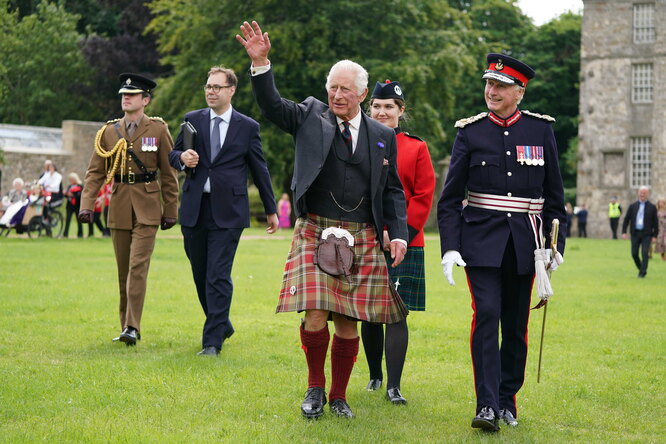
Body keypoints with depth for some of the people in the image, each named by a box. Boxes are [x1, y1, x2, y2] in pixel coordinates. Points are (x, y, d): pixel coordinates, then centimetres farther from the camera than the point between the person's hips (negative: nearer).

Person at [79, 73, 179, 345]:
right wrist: (87, 205, -7)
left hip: (147, 210, -3)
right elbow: (95, 172, 5)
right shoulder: (108, 132, 7)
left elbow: (169, 174, 3)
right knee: (123, 270, 8)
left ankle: (132, 328, -14)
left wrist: (170, 210, 1)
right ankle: (126, 326, 18)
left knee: (138, 266, -13)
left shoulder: (158, 130, 0)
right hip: (119, 208, 3)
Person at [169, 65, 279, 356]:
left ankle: (213, 341, -6)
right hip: (194, 210, 3)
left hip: (228, 212, -3)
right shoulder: (193, 120, 9)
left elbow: (259, 169, 9)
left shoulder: (247, 127, 3)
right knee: (200, 275, 11)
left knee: (218, 276, -9)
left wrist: (271, 210, 12)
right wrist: (182, 157, -11)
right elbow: (173, 154, 14)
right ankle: (222, 325, 30)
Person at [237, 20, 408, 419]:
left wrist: (399, 234, 2)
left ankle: (339, 395, 21)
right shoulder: (310, 117, 6)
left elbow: (393, 191, 13)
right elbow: (272, 105, -8)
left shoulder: (382, 136, 10)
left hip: (363, 239, 2)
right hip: (316, 233, -2)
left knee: (349, 323, 4)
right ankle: (315, 386, 11)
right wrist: (260, 63, -23)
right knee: (315, 315, -12)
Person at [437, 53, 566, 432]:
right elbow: (450, 198, 1)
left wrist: (555, 244, 2)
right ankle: (488, 405, -13)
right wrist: (450, 247, -8)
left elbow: (554, 195, 8)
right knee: (486, 315, -13)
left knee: (517, 325, 8)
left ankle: (508, 399, 22)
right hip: (481, 240, -2)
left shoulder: (541, 129, 4)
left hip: (524, 243, 2)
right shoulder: (470, 132, 1)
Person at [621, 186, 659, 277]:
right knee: (634, 254, 2)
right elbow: (626, 219, 7)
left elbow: (655, 222, 2)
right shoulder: (633, 206, 7)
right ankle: (641, 269, 24)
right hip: (635, 234, 2)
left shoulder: (652, 207, 1)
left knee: (644, 253, -12)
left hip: (646, 235, -2)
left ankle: (642, 272, -3)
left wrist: (655, 235, -2)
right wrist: (624, 232, -2)